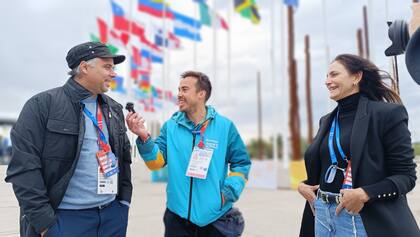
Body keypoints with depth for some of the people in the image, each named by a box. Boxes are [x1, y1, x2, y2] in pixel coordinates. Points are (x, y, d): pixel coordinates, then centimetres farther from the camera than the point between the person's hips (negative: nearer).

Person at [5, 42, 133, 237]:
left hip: (114, 212, 6)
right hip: (66, 218, -5)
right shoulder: (42, 105, -7)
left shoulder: (114, 109, 10)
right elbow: (24, 167, -12)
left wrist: (125, 198, 9)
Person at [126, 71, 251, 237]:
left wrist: (228, 193, -8)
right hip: (177, 215, 1)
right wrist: (144, 137, -22)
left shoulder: (224, 126, -3)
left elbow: (241, 163, 2)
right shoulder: (170, 126, 0)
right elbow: (157, 161, -7)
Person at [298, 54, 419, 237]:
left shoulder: (388, 113, -7)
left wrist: (365, 194, -21)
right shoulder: (327, 121, 11)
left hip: (364, 219, -5)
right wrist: (303, 185, 1)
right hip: (323, 214, 6)